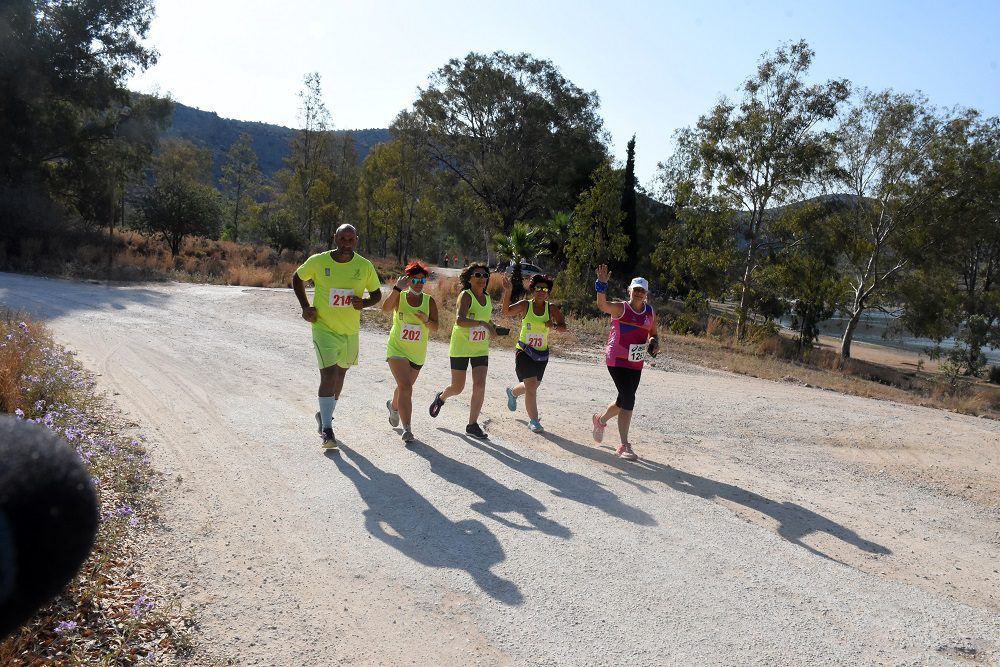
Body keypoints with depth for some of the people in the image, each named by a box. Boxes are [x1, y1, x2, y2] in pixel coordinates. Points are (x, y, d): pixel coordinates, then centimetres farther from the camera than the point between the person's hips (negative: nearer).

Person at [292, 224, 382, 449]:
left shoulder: (365, 266, -7)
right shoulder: (318, 261, -10)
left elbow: (377, 294, 5)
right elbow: (296, 278, 7)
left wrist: (364, 302, -18)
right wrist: (305, 306, -3)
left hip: (350, 330, 4)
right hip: (324, 327, -3)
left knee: (340, 373, 17)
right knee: (329, 373, -15)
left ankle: (325, 414, 41)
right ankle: (327, 430, -11)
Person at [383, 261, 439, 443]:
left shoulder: (429, 301, -1)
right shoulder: (399, 297, -6)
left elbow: (435, 327, -6)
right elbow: (386, 307, -28)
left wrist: (426, 320, -26)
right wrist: (398, 288, -35)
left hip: (417, 353, 3)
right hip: (397, 349, -3)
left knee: (405, 387, 20)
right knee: (405, 387, -18)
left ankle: (393, 406, 53)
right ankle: (406, 428, -14)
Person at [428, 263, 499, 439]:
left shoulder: (488, 299, 6)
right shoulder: (465, 295, -15)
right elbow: (459, 320, -32)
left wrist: (492, 327, 5)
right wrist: (482, 323, -42)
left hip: (481, 349, 5)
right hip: (461, 347, -5)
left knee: (480, 385, -8)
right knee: (457, 387, 4)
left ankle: (472, 424, 3)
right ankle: (441, 397, 40)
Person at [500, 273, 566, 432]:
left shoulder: (551, 308, -3)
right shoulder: (525, 305, -9)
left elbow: (563, 326, -2)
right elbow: (506, 312, -22)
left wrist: (554, 326, -23)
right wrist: (508, 292, -34)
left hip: (541, 353, 4)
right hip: (524, 352, -4)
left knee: (533, 386, 19)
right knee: (531, 386, -14)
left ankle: (513, 392, 52)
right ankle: (533, 420, 1)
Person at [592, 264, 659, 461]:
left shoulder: (650, 312, 8)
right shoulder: (621, 308, -9)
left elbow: (653, 333, 20)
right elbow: (602, 305, -29)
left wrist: (655, 343, -2)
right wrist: (602, 284, -41)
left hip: (636, 363, 6)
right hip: (617, 360, -6)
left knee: (624, 401, 16)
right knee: (628, 400, -15)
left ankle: (600, 420, 46)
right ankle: (624, 446, -6)